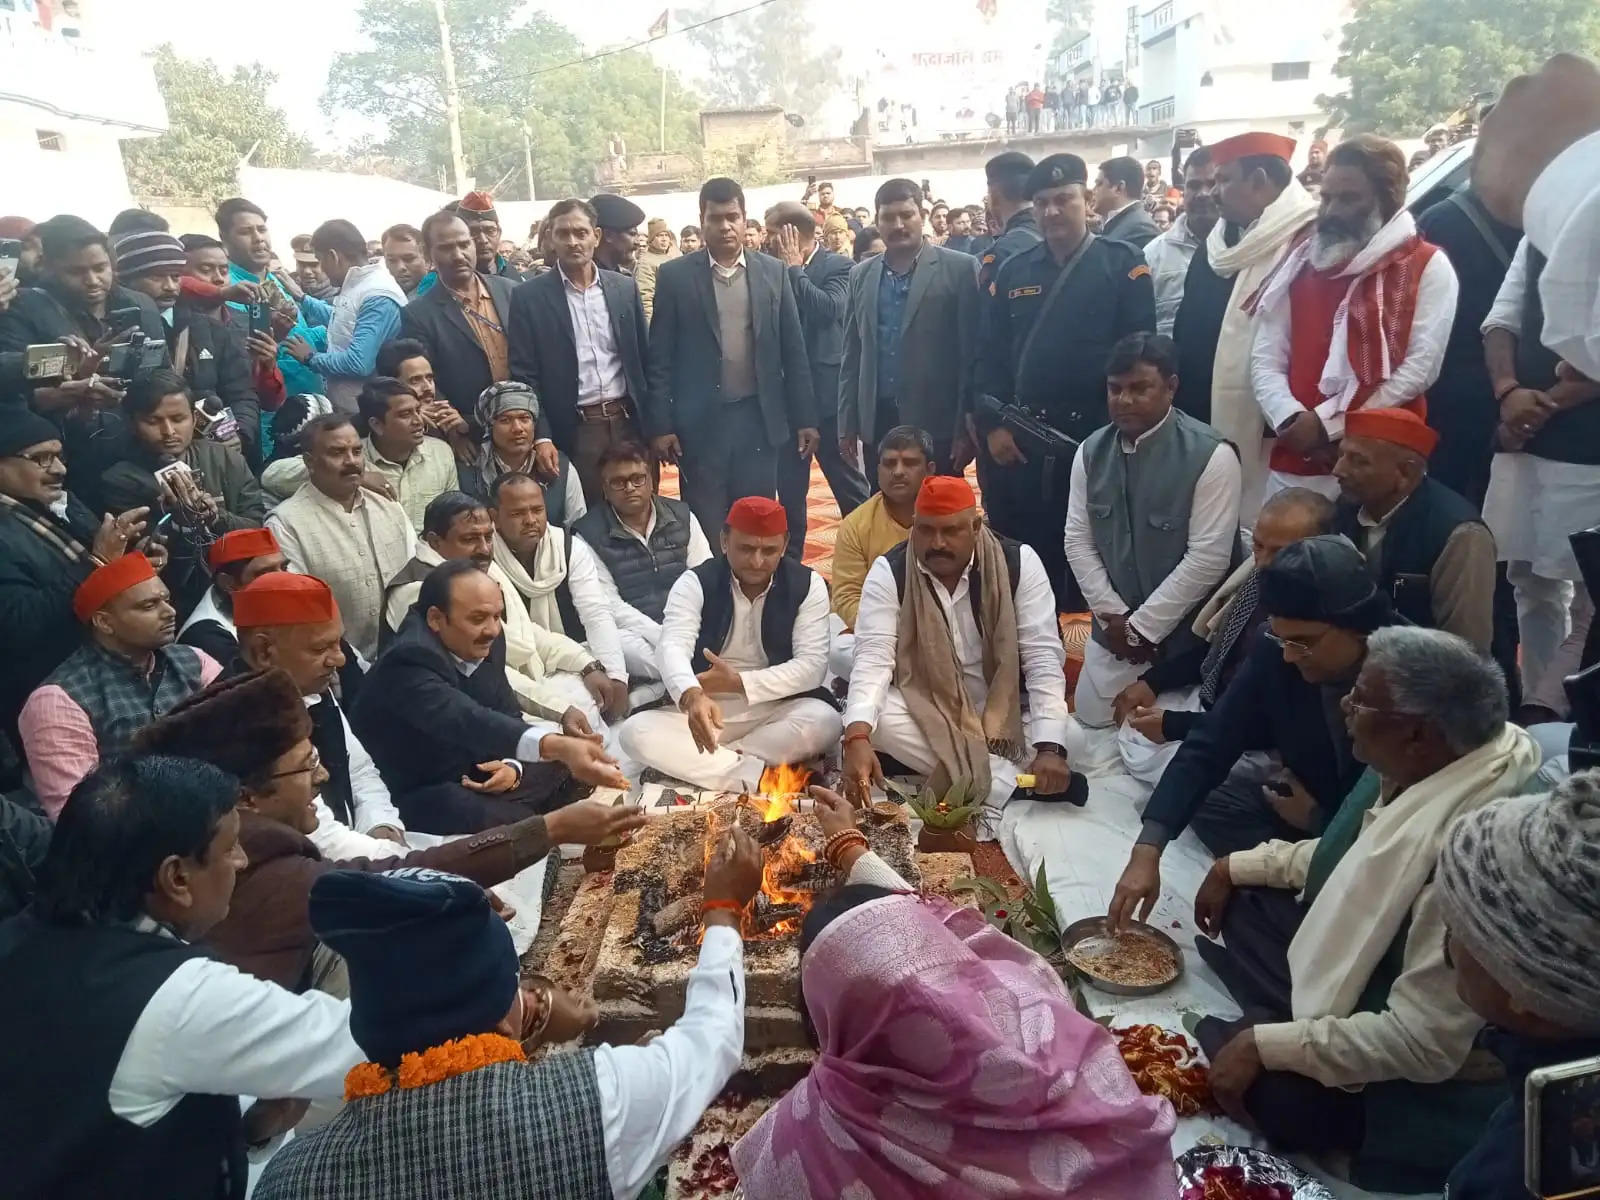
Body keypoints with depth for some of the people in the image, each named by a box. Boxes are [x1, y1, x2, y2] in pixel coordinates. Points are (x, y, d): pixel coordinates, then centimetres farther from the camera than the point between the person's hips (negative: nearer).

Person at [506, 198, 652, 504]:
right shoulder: (529, 297, -2)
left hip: (630, 422, 3)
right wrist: (542, 436, -13)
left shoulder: (624, 288, 7)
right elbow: (524, 375, -4)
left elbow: (645, 359, 10)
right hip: (575, 431, -3)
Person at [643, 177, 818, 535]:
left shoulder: (772, 272, 5)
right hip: (700, 422, -1)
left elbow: (793, 351, 6)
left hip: (759, 418, 2)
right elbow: (660, 358, -1)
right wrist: (660, 424, -5)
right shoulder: (675, 276, 0)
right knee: (705, 526, 5)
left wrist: (805, 418, 4)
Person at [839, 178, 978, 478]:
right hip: (877, 424, 4)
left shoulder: (959, 269, -2)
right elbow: (852, 355, 12)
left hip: (937, 423, -3)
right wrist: (847, 423, 8)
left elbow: (971, 354, -5)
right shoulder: (861, 276, 11)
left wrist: (966, 427, -9)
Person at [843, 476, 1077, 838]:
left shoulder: (1019, 563, -12)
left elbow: (1044, 658, -16)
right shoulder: (889, 572, -12)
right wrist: (857, 736, -39)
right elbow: (874, 657, -21)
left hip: (1004, 712, -1)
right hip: (924, 712, 1)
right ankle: (1010, 782, -27)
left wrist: (1050, 747, -28)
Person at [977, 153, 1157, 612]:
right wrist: (992, 422, 0)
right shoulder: (1013, 270, 11)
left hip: (1099, 435, -3)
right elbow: (990, 353, 9)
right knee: (1023, 546, 8)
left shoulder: (1124, 263, 0)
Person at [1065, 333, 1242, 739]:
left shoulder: (1211, 455, -18)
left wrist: (1143, 625, -16)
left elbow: (1208, 557, -20)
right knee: (1091, 722, 10)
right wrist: (1112, 615, -7)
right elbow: (1078, 541, 2)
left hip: (1187, 635, -5)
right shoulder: (1090, 452, 0)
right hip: (1113, 632, 5)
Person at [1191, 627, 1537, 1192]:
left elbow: (1424, 1042, -32)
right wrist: (1239, 867, 6)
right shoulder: (1423, 764, -12)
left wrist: (1267, 1046, -27)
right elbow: (1352, 856, 9)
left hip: (1415, 1072, -8)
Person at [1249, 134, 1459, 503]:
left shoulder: (1428, 267, 2)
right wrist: (1292, 421, -13)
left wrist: (1327, 424, -15)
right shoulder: (1299, 267, 13)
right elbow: (1264, 361, 6)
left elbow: (1420, 367, -9)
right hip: (1294, 465, 3)